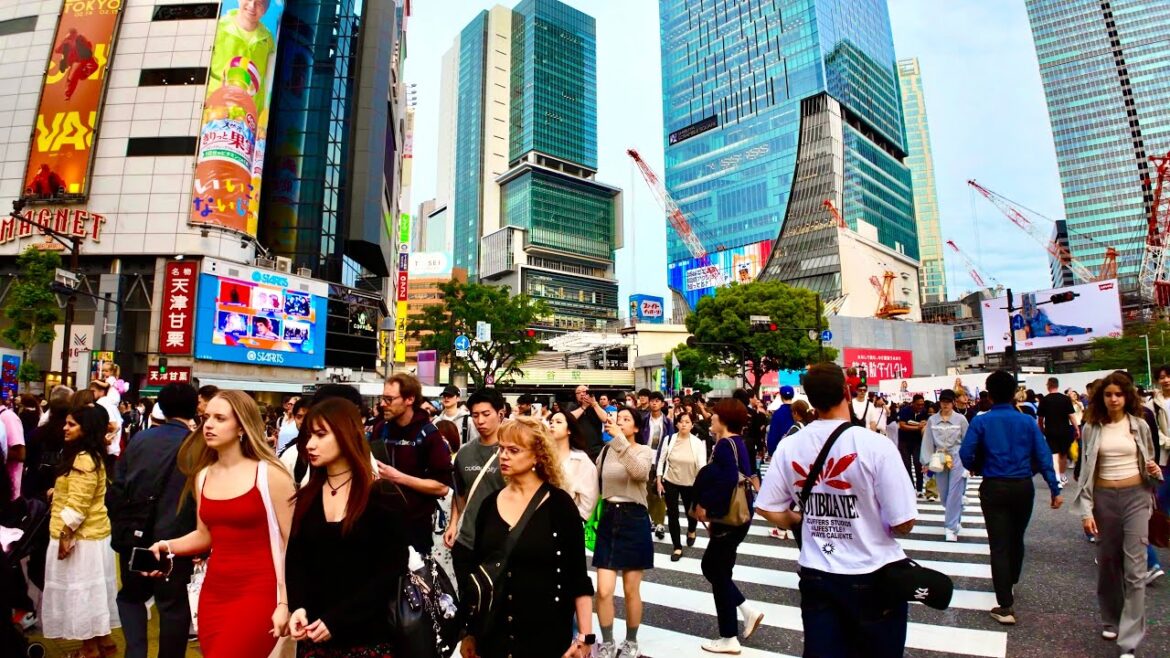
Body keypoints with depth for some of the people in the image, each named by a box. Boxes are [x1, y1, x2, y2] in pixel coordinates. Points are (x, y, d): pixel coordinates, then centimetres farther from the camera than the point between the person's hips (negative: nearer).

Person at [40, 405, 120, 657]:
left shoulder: (83, 459, -21)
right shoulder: (91, 455, 11)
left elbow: (77, 505, -23)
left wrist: (65, 536, -20)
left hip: (80, 536, -10)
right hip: (92, 532, 10)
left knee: (80, 589, 2)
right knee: (91, 589, 17)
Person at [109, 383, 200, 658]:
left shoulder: (140, 438, -1)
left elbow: (116, 488, 2)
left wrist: (121, 526, 15)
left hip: (135, 537, 3)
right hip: (175, 541, -3)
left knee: (131, 595, 25)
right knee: (173, 605, 13)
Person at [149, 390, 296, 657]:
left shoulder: (270, 474, -12)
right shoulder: (202, 476, 7)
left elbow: (291, 543, -11)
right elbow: (205, 535, 19)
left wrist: (285, 603, -13)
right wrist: (166, 546, 0)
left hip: (257, 594, -6)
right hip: (213, 592, 6)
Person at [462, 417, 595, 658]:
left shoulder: (559, 504, -12)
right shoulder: (490, 503, 0)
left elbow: (578, 575, -9)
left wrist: (584, 637, -11)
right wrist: (469, 631, 10)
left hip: (547, 636, -4)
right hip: (492, 634, 4)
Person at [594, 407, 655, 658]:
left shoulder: (644, 451, -7)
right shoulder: (605, 450, 5)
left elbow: (640, 472, -31)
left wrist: (619, 438, -36)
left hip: (634, 519, -3)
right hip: (608, 518, 3)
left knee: (631, 590, 9)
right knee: (603, 590, 0)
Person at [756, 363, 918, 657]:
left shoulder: (789, 447, -8)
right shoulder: (876, 445, -19)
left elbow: (767, 509, -2)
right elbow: (903, 523, -17)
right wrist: (877, 528, 5)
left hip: (816, 576, 2)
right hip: (874, 576, -1)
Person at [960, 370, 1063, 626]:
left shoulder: (981, 421, -7)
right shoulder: (1027, 421, -1)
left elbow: (965, 455, -12)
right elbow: (1043, 456, -4)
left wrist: (977, 468, 9)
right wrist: (1055, 489, 0)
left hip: (994, 488, -3)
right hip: (1023, 487, 3)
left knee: (999, 545, 1)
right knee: (1016, 539, 22)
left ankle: (1006, 606, 1)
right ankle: (1009, 584, 43)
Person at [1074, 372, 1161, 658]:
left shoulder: (1139, 425, 2)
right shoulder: (1091, 428, 0)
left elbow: (1148, 461, 14)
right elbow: (1085, 470, 1)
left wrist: (1155, 471, -10)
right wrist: (1085, 509, -4)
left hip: (1135, 497, 0)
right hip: (1104, 499, 1)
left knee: (1134, 568, -4)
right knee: (1107, 562, 12)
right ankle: (1111, 620, 33)